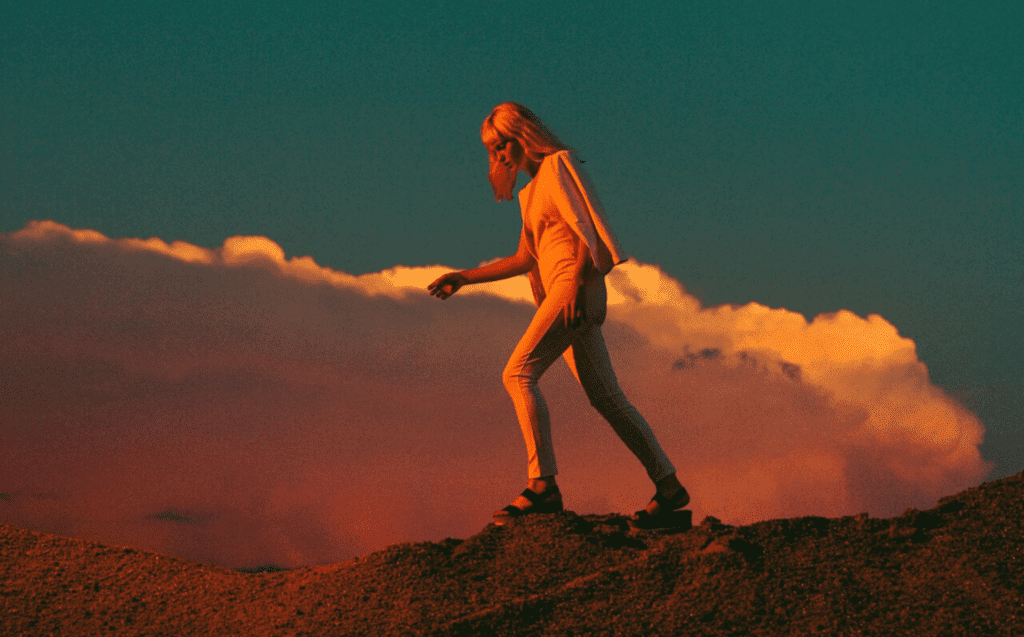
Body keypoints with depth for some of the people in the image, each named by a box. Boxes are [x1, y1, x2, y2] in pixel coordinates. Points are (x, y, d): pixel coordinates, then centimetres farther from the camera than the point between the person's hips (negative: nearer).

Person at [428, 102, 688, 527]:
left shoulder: (558, 164, -1)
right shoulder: (531, 191, 25)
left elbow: (587, 226, -11)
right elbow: (526, 258, 27)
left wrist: (576, 284, -21)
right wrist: (465, 278, 23)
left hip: (576, 286, -9)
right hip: (566, 295, 9)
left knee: (519, 373, -19)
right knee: (605, 397, 7)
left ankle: (542, 484, -24)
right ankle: (668, 484, 9)